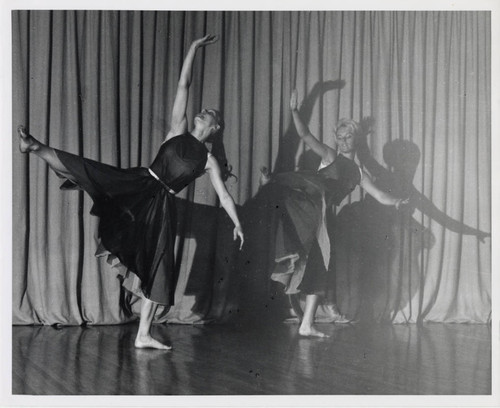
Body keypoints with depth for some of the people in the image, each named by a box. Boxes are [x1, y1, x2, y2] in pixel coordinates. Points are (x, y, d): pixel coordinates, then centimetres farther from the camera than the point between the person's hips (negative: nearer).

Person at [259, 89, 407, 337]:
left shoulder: (358, 173, 27)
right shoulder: (330, 156, 17)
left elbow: (380, 196, 20)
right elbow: (305, 135, 5)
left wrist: (395, 202, -1)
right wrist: (294, 111, -7)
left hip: (316, 215, 2)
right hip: (312, 192, -2)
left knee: (317, 269, -1)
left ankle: (307, 325, 2)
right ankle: (271, 182, -62)